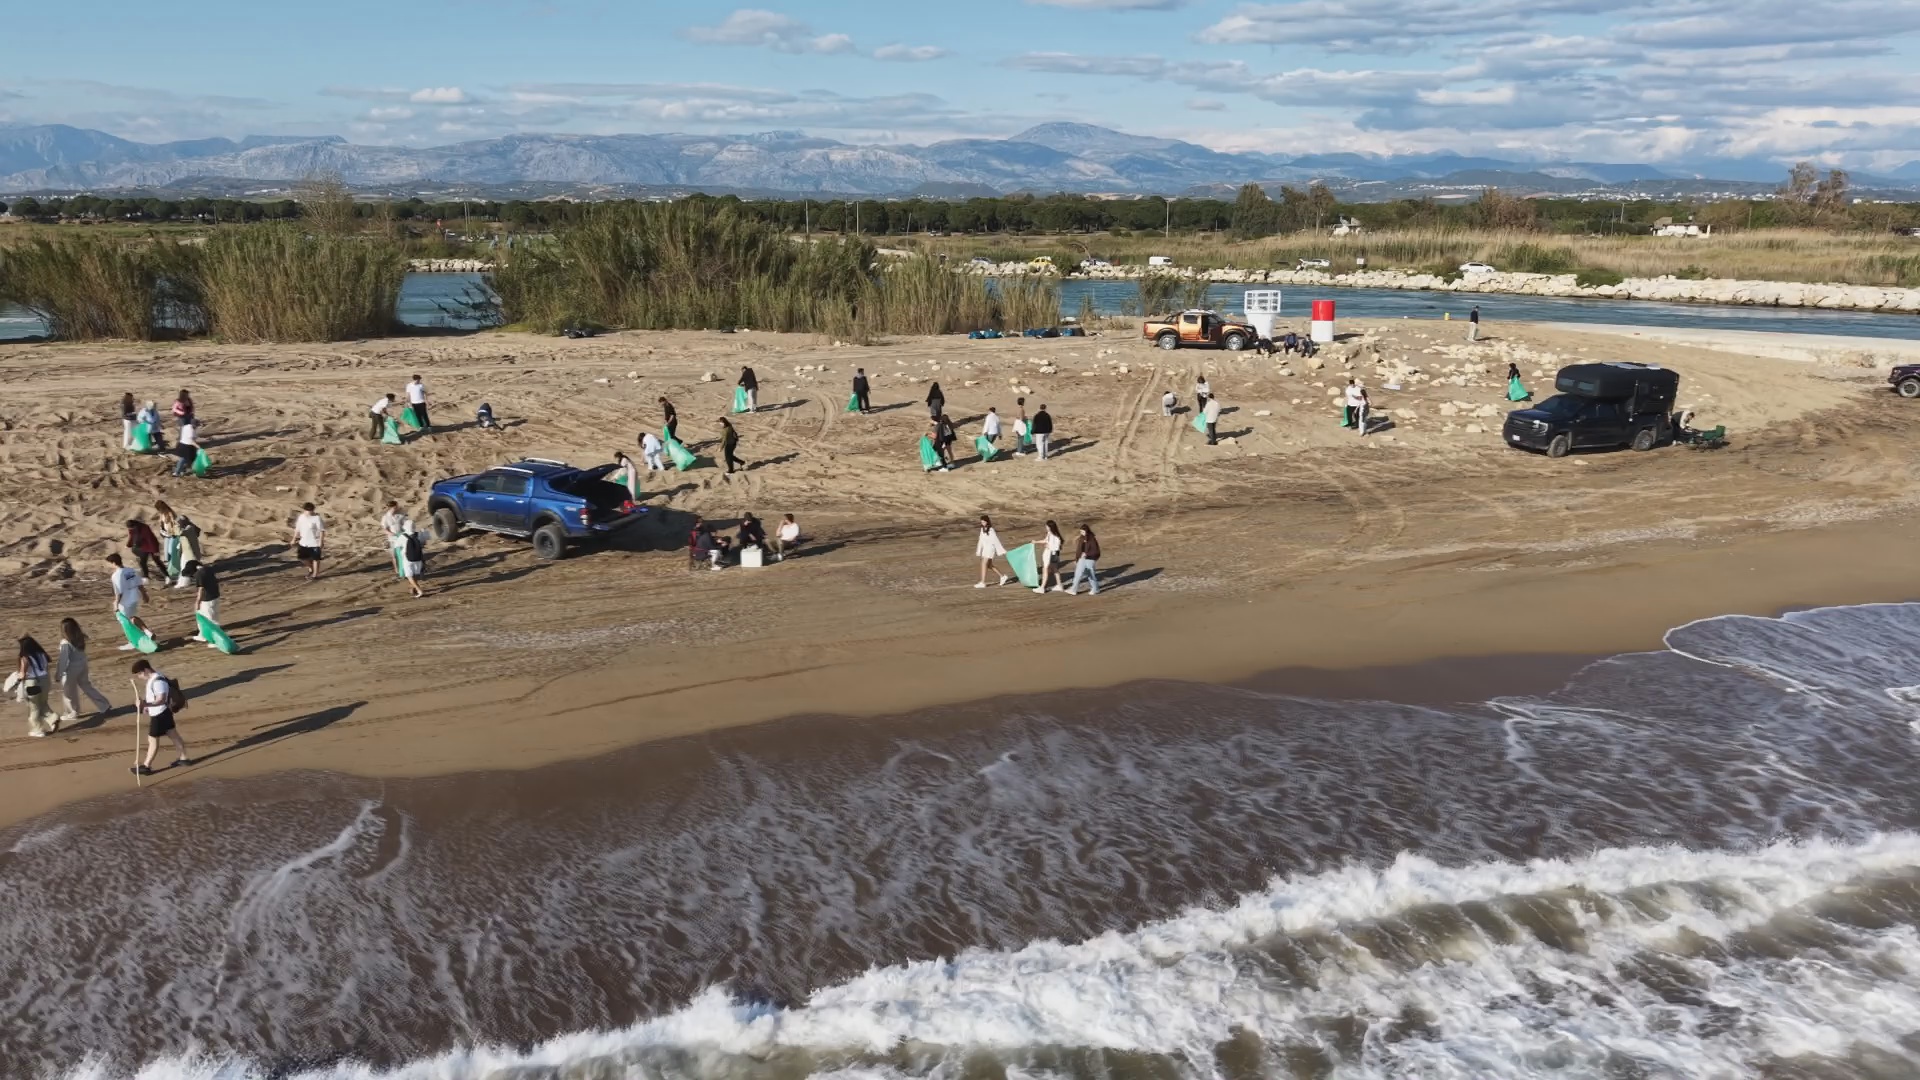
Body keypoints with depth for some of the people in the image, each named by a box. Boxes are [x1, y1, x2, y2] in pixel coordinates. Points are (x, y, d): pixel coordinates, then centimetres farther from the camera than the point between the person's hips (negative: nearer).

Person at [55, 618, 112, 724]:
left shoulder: (65, 643, -23)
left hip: (71, 669, -7)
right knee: (87, 686, 18)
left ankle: (72, 713, 25)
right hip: (82, 666, 7)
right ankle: (105, 706, 18)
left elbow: (64, 660, -19)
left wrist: (60, 674, -11)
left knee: (68, 692, 12)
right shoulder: (80, 639, -3)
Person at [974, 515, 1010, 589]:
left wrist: (1001, 551, -13)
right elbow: (981, 540, 16)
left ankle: (982, 583, -9)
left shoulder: (990, 530, -16)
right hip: (985, 548, 9)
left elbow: (995, 540, -15)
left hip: (990, 548, -9)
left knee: (984, 565, -11)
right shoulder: (982, 529, 7)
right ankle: (1002, 576, 28)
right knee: (989, 565, 15)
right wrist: (978, 550, 19)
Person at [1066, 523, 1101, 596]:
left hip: (1090, 560, -6)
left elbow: (1096, 551, -16)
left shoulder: (1092, 539, -16)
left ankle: (1095, 589, 24)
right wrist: (1076, 559, 14)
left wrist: (1086, 554, -25)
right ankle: (1074, 590, 10)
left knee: (1091, 575, 6)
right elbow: (1079, 549, 12)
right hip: (1082, 559, 6)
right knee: (1078, 574, 3)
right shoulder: (1082, 538, 4)